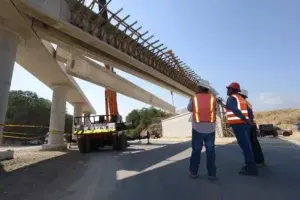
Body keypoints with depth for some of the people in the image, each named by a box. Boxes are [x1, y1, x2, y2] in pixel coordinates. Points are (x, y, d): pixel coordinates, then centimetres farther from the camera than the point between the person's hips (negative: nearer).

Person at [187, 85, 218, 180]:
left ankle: (193, 172, 17)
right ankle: (212, 174, 10)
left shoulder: (194, 98, -1)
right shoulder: (213, 98, 0)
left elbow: (189, 109, 12)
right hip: (210, 129, 0)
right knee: (210, 151, 8)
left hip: (197, 129, 0)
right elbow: (215, 109, 14)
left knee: (196, 150, 10)